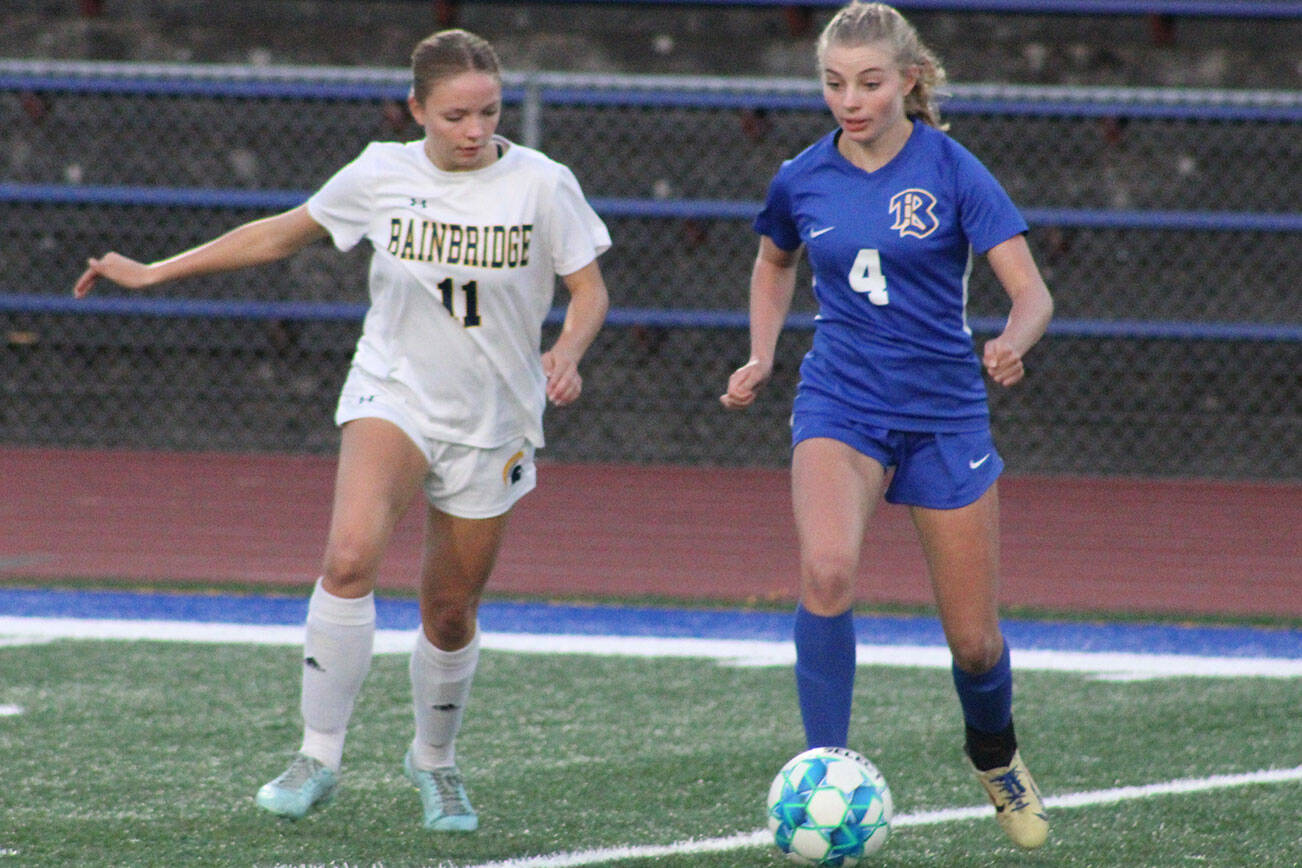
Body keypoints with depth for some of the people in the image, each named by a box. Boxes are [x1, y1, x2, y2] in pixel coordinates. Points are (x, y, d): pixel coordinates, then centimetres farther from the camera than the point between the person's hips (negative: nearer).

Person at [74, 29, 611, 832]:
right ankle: (320, 757, -22)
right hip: (393, 395, 0)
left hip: (493, 423, 1)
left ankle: (435, 761, 35)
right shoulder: (381, 175, -4)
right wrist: (153, 273, 12)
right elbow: (282, 234, 10)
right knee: (350, 556, -27)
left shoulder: (542, 185, -8)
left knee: (452, 611, 8)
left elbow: (590, 290, 2)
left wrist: (568, 354, -21)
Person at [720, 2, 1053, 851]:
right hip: (841, 405, 1)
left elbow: (1033, 291, -12)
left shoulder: (952, 172, -8)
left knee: (974, 638, 5)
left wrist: (1014, 342, -34)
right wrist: (762, 356, 9)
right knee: (827, 572, -29)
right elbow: (774, 263, 24)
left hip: (945, 412, -1)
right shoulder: (802, 180, 1)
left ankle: (996, 758, 39)